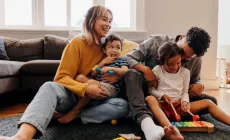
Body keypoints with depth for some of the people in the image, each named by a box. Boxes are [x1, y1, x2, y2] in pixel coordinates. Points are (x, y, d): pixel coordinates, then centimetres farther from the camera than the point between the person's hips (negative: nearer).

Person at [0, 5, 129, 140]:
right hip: (72, 96, -3)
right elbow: (62, 77, -12)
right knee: (49, 86, -36)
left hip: (94, 100, 4)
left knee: (123, 105, -25)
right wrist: (85, 88, -29)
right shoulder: (77, 43, -7)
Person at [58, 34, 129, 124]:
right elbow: (93, 73, 13)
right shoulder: (102, 60, 25)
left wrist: (110, 68, -18)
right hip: (96, 84, 6)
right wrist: (103, 62, 5)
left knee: (91, 82, -33)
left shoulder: (121, 61, 13)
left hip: (111, 88, -5)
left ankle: (76, 110, -25)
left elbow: (125, 71, -8)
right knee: (80, 77, -16)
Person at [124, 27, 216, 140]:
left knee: (211, 101, -13)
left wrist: (199, 86, -14)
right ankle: (146, 120, -58)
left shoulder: (196, 60, -4)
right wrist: (145, 69, -34)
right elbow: (128, 58, -16)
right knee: (132, 74, -36)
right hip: (149, 94, -3)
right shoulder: (155, 42, -15)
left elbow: (195, 80, 11)